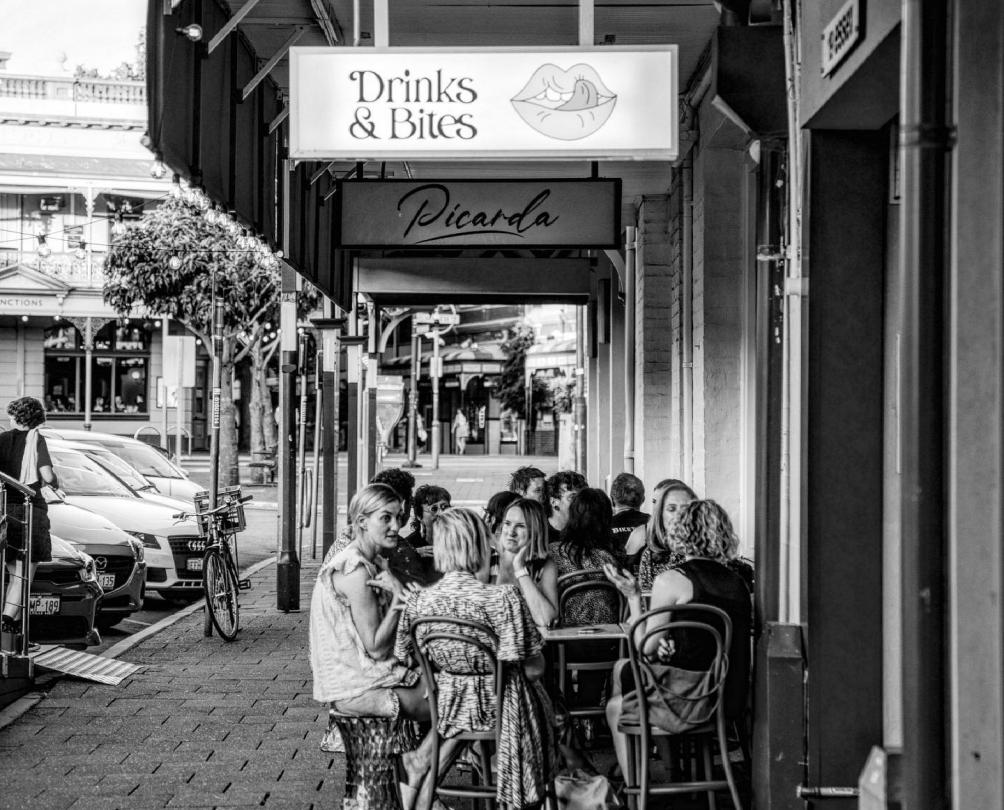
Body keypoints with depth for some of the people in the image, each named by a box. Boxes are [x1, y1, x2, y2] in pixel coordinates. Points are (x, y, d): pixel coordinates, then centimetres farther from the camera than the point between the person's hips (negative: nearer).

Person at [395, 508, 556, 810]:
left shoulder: (418, 601, -13)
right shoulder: (504, 598, -25)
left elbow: (405, 661, -2)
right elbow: (534, 669, -19)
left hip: (445, 706, 4)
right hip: (496, 708, -4)